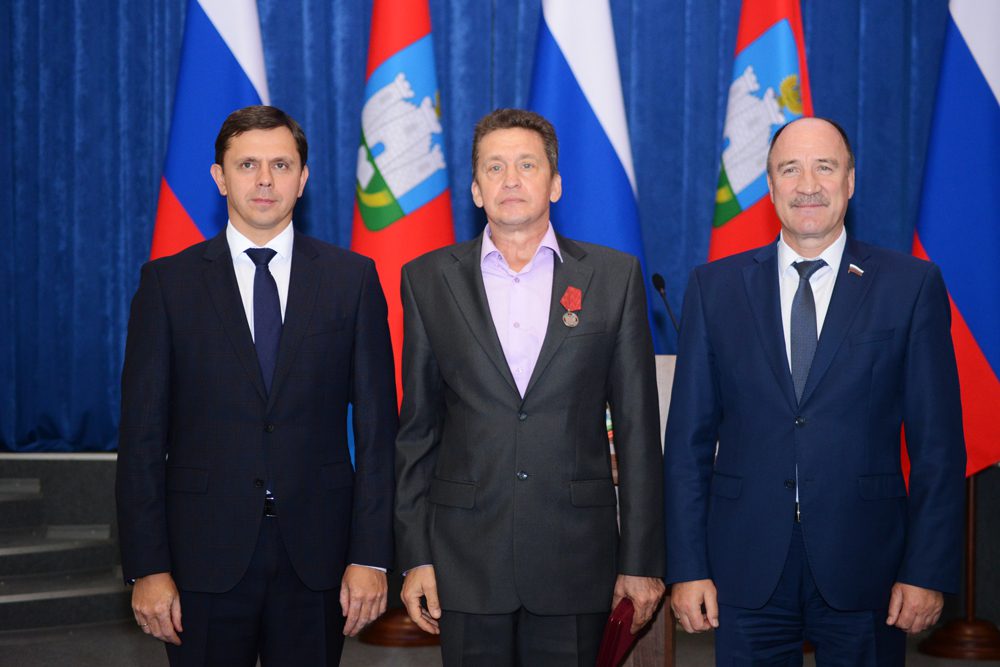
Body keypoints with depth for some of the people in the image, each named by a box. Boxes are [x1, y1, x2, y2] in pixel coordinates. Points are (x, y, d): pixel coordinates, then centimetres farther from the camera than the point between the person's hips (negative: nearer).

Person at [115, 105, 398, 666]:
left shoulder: (353, 278, 5)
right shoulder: (169, 283, 2)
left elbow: (377, 425, 3)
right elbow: (142, 434, 0)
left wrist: (372, 556, -4)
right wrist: (147, 567, -6)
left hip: (317, 554, 1)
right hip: (205, 553, 0)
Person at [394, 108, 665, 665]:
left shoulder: (614, 276, 4)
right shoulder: (429, 280, 6)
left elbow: (637, 427, 3)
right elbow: (418, 428, 7)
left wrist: (642, 560, 1)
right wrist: (415, 556, 2)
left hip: (576, 555, 0)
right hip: (465, 557, 1)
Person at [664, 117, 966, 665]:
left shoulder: (912, 285, 2)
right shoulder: (715, 287, 6)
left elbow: (937, 441, 0)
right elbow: (689, 438, 5)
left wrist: (928, 572, -5)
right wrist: (687, 567, -1)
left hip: (863, 572, -1)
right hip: (746, 570, 1)